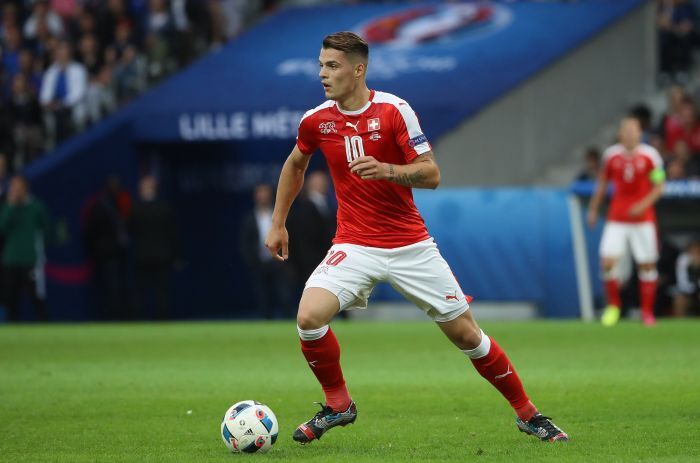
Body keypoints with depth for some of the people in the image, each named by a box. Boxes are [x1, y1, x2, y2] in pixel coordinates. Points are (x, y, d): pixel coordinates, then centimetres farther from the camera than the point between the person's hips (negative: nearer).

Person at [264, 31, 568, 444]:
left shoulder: (394, 110, -11)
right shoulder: (316, 120, -1)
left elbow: (432, 174, -12)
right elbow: (295, 164, 20)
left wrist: (387, 171, -30)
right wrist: (278, 223, 20)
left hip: (411, 246, -2)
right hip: (355, 247, 2)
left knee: (466, 334, 1)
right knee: (309, 317, -23)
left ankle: (528, 414, 19)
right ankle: (338, 404, 1)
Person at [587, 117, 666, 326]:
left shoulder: (650, 156, -4)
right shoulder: (611, 155, 2)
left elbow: (659, 186, -1)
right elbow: (602, 183, 14)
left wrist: (644, 204, -16)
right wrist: (593, 209, 15)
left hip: (643, 217, -1)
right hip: (616, 218, 1)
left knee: (647, 265, 0)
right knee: (607, 262, -10)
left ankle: (647, 312, 12)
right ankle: (613, 306, 10)